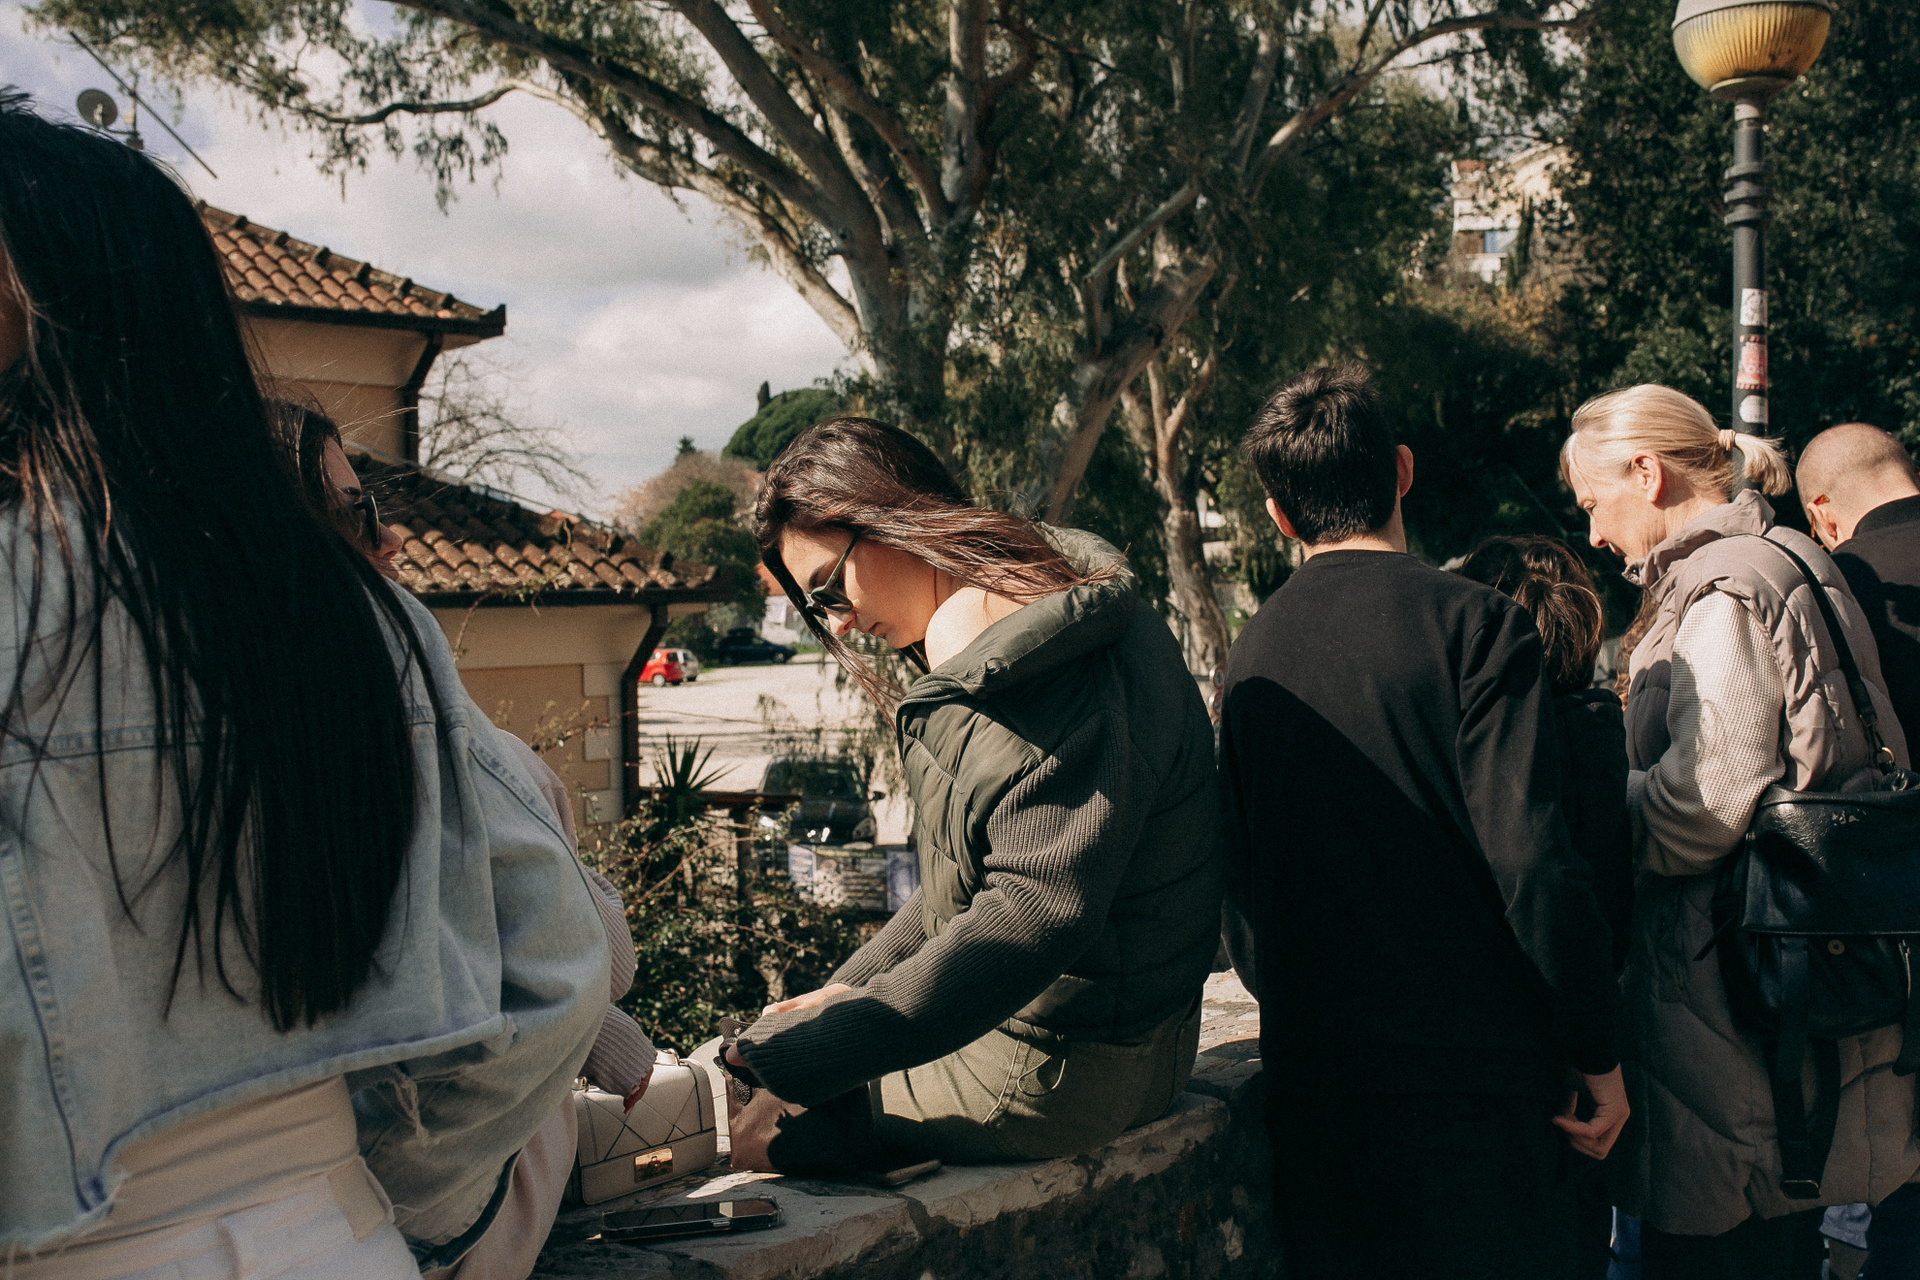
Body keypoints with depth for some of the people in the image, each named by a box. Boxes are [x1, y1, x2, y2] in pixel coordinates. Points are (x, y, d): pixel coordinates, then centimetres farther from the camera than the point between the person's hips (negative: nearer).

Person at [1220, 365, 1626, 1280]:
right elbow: (1534, 862, -17)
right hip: (1470, 1073, -5)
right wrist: (1597, 1056, -7)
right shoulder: (1473, 624, -12)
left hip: (1308, 1074, 5)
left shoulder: (1250, 655, 4)